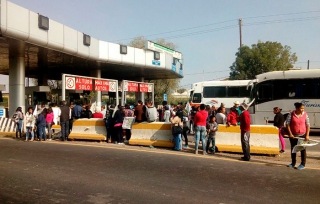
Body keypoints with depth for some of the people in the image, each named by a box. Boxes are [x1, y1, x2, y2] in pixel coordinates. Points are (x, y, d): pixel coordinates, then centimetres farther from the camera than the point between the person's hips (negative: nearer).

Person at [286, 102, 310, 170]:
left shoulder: (305, 114, -6)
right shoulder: (291, 114, -9)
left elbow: (308, 125, -3)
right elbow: (287, 124, -6)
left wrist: (307, 135, -9)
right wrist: (290, 133, -11)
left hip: (302, 135, -1)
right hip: (293, 135, 1)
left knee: (303, 149, 4)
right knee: (293, 149, 13)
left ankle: (303, 164, 14)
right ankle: (293, 163, 27)